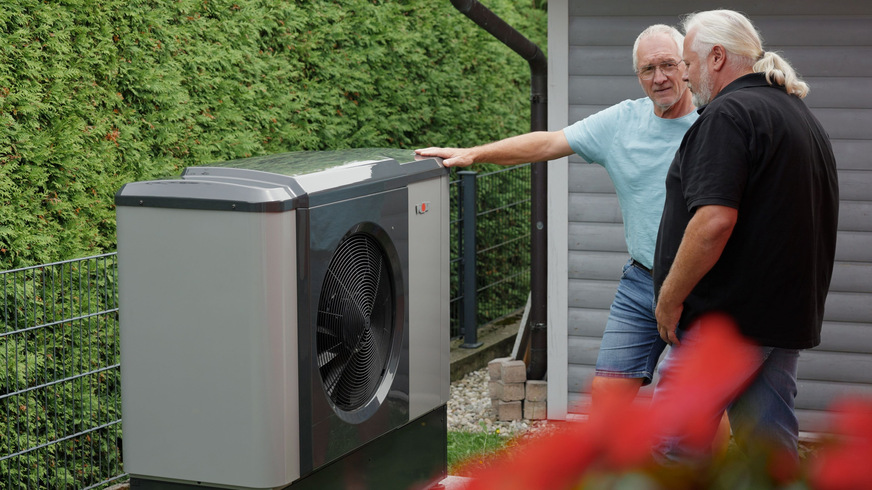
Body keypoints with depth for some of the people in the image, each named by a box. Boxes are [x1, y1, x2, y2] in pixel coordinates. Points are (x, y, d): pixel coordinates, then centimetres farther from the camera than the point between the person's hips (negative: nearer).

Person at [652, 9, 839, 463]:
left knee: (674, 447, -4)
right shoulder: (802, 116, 19)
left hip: (727, 319, -9)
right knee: (772, 449, 11)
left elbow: (714, 221, -24)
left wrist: (670, 298, -15)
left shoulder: (729, 113, -13)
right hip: (789, 315, 9)